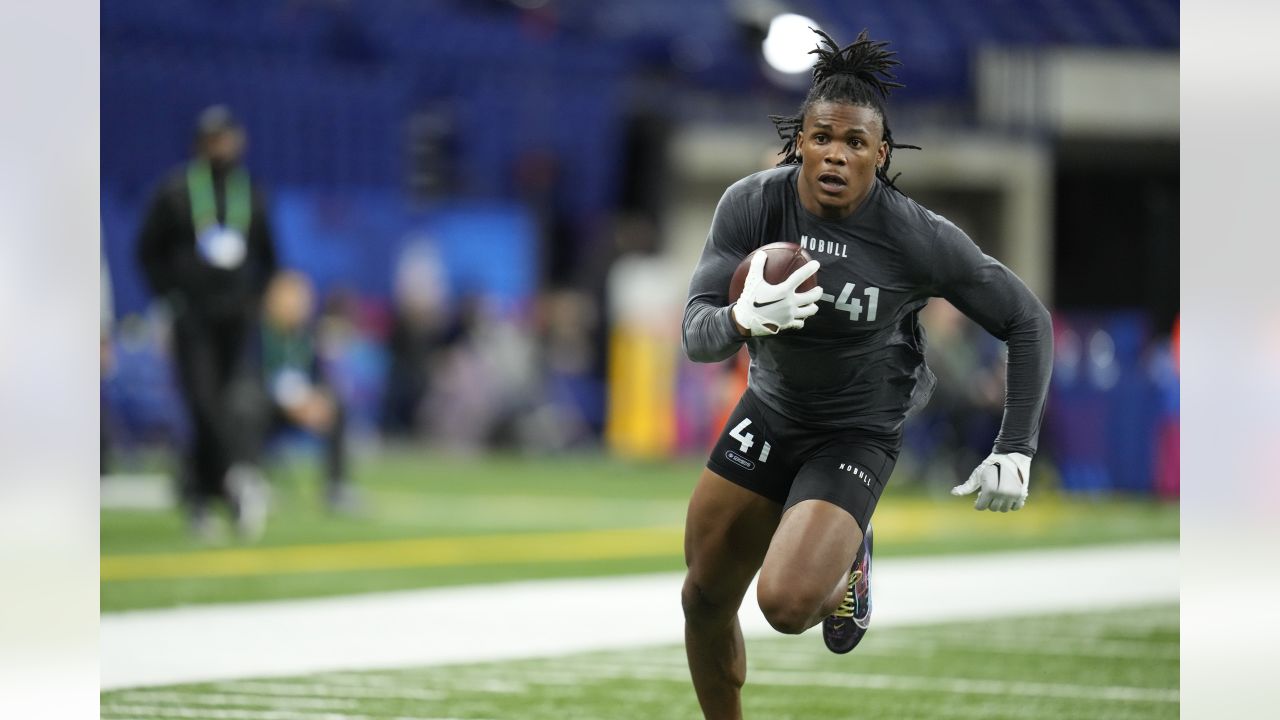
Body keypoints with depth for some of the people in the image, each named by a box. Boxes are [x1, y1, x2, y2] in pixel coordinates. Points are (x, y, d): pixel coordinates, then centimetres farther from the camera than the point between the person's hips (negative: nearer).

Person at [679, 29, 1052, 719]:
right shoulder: (752, 205, -17)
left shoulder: (920, 238, -24)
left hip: (856, 434, -4)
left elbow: (1026, 321, -11)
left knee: (787, 602, -25)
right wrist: (744, 318, -43)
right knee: (704, 601, 11)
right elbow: (697, 335, -20)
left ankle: (848, 563, 12)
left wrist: (1015, 452, -13)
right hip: (770, 409, 4)